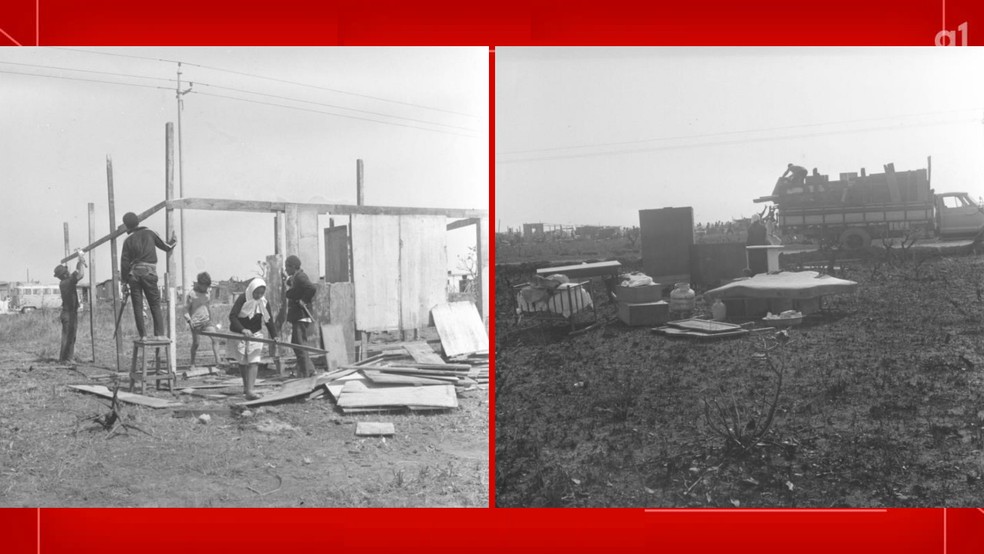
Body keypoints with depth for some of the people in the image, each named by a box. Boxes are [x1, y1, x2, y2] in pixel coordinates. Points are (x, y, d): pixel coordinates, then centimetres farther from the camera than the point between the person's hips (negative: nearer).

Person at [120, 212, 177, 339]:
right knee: (155, 305, 2)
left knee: (137, 306, 5)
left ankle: (143, 335, 3)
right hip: (149, 273, 0)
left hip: (134, 274, 1)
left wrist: (125, 282, 9)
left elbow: (124, 262, 4)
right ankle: (159, 334, -7)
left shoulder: (128, 240, 6)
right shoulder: (149, 233, 7)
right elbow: (166, 247, 13)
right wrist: (174, 240, 34)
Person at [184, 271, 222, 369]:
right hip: (196, 323, -4)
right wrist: (189, 321, -17)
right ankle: (192, 364, 18)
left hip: (207, 321, 4)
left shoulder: (206, 293, 8)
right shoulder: (191, 294, -9)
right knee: (195, 343, 3)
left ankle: (218, 360, -12)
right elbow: (186, 309, -6)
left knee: (215, 339, -11)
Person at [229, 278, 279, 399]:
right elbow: (232, 316, -26)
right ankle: (246, 385, 32)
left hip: (255, 334, 2)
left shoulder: (264, 303, -5)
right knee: (243, 361, 6)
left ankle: (249, 390, -18)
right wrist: (243, 329, -39)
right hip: (239, 334, -2)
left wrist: (274, 337, -12)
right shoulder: (243, 299, -18)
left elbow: (269, 321, -1)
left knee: (253, 361, -12)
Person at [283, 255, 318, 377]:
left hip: (301, 316, -10)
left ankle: (304, 373, -1)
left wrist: (304, 301, -21)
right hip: (297, 316, 10)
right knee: (296, 344, 15)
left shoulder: (300, 277, -15)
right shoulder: (294, 278, 16)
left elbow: (313, 289, -29)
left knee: (299, 345, -6)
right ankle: (309, 369, 22)